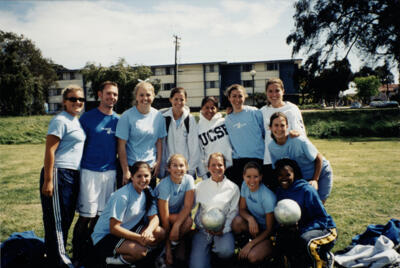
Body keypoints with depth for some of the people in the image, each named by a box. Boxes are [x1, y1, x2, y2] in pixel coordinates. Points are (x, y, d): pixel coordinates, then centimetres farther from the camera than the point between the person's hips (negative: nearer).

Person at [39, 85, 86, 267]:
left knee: (67, 218, 17)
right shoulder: (60, 121, -10)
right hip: (58, 174, -9)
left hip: (73, 176, 9)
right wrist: (47, 180, -19)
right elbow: (49, 151, -15)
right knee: (56, 220, -1)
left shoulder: (77, 121, 16)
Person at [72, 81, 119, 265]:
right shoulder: (87, 117, -2)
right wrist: (78, 167, -2)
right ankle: (77, 256, 13)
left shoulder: (118, 120, 10)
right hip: (90, 172, -4)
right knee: (86, 216, -2)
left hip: (110, 172, 4)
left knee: (101, 215, 9)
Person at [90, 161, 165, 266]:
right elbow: (114, 228, -23)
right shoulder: (122, 196, -23)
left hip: (129, 229, 8)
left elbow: (154, 217, -3)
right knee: (140, 251, -31)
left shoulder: (147, 192, -1)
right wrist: (139, 238, -28)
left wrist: (148, 230, -26)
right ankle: (108, 260, -6)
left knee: (160, 233, -13)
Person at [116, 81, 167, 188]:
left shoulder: (158, 116, 3)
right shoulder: (127, 116, -8)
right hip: (130, 166, -3)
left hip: (151, 167, 3)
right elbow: (121, 145, -9)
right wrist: (125, 171, -10)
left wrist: (158, 162, 2)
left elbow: (159, 141, 10)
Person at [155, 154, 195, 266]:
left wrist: (176, 225, -33)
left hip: (179, 214, 4)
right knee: (188, 220, -28)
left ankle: (176, 242, -2)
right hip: (159, 215, -4)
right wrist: (167, 249, -25)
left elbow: (188, 206, -17)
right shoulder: (164, 185, -25)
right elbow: (165, 218, -26)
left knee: (188, 221, -27)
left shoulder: (188, 179, -13)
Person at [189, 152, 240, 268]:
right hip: (203, 228, 1)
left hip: (223, 229, -1)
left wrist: (223, 230, -13)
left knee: (226, 251, -32)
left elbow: (233, 212, 1)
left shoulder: (233, 188, 3)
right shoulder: (200, 186, 8)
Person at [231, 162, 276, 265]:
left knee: (253, 257, -29)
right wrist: (250, 218, -26)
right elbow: (242, 209, -2)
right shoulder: (245, 185, -10)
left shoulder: (268, 197, -26)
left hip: (269, 233, -5)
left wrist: (250, 244, -22)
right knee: (237, 221, -28)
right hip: (255, 225, 5)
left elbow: (269, 229, -20)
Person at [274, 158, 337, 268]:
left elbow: (323, 219, -17)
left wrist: (301, 230, -29)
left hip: (324, 229, -5)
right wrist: (283, 225, -17)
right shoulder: (280, 192, 1)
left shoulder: (307, 190, -18)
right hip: (299, 231, 6)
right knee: (279, 239, -22)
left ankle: (325, 257, -4)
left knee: (304, 240, -37)